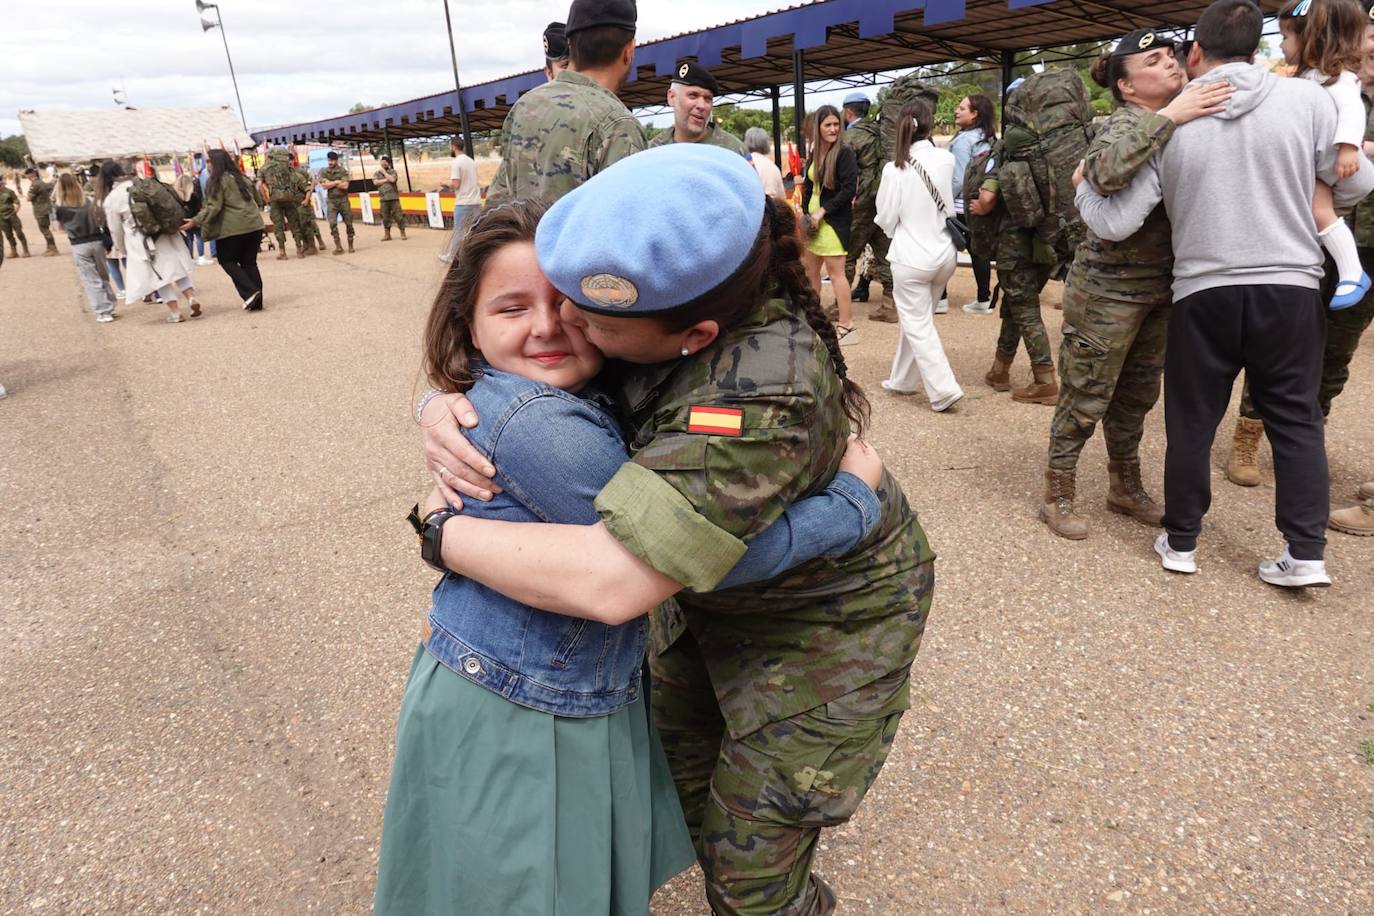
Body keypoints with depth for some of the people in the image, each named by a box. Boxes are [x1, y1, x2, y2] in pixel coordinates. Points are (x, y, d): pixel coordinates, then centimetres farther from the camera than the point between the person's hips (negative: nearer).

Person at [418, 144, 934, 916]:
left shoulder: (761, 394, -42)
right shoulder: (649, 284, -19)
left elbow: (609, 582, -47)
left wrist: (444, 533, -31)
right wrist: (443, 408, -27)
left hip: (823, 617, -7)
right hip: (710, 586, 8)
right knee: (679, 774, 24)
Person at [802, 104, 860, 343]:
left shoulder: (844, 152, -11)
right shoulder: (815, 153, 10)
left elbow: (849, 189, -17)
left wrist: (822, 211, -17)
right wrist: (806, 212, 4)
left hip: (834, 220, -7)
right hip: (814, 218, 8)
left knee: (835, 272, -7)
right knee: (810, 269, 14)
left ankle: (846, 326, -2)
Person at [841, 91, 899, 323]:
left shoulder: (851, 136, -8)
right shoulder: (879, 133, 13)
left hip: (863, 202, -7)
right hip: (884, 200, 7)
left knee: (847, 255, 2)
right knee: (884, 254, 9)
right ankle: (889, 305, 10)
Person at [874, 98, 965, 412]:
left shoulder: (896, 169, -13)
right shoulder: (947, 160, -4)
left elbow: (886, 220, -6)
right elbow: (953, 206, 8)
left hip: (911, 256, -4)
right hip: (944, 254, 4)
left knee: (918, 325, 4)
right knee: (918, 319, 17)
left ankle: (944, 389, -3)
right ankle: (902, 380, 28)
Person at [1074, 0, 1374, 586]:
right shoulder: (1306, 98, -4)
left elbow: (1115, 222, -7)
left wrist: (1080, 188, 12)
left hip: (1203, 292, 0)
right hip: (1291, 287, 1)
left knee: (1192, 422, 12)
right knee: (1295, 419, 12)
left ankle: (1181, 542, 22)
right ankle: (1306, 553, 13)